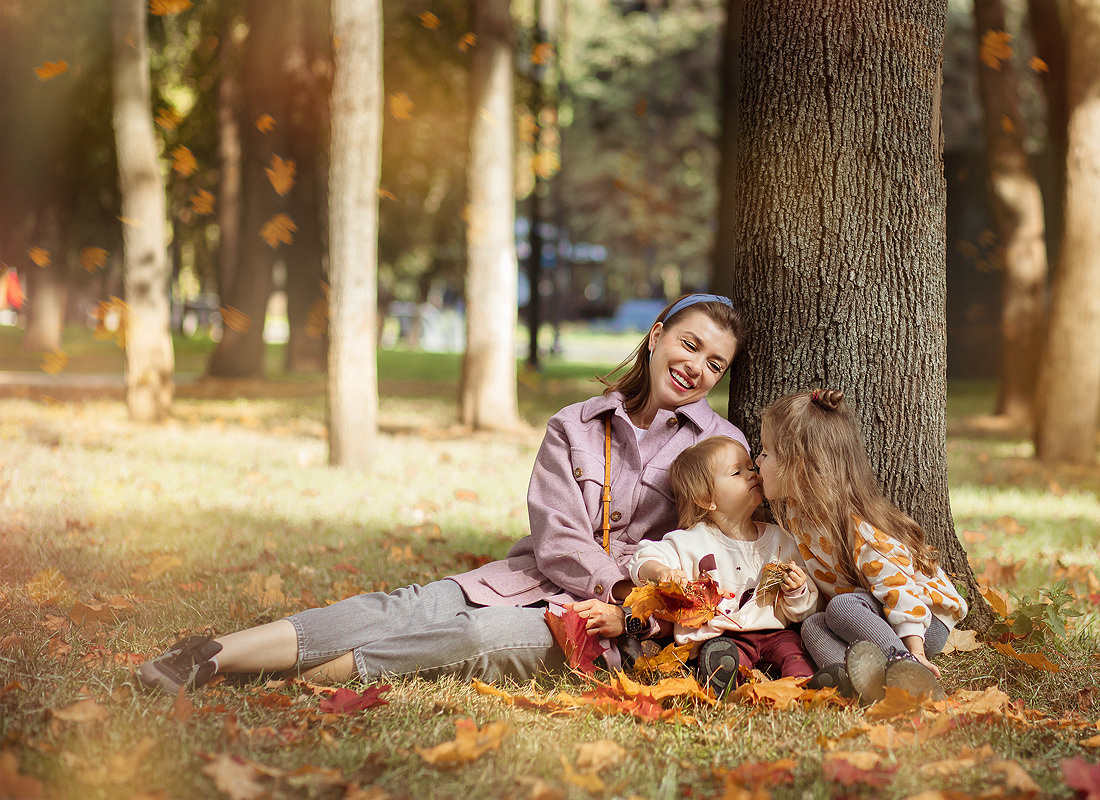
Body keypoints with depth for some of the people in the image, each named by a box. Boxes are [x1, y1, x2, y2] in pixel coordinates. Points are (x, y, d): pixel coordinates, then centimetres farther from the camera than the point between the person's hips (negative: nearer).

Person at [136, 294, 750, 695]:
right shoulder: (574, 427, 10)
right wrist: (622, 585, -17)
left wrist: (630, 612, -15)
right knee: (407, 609, -24)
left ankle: (289, 677, -37)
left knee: (480, 636, -31)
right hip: (534, 580, 3)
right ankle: (215, 654, -36)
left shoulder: (721, 443, 5)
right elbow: (558, 539, -2)